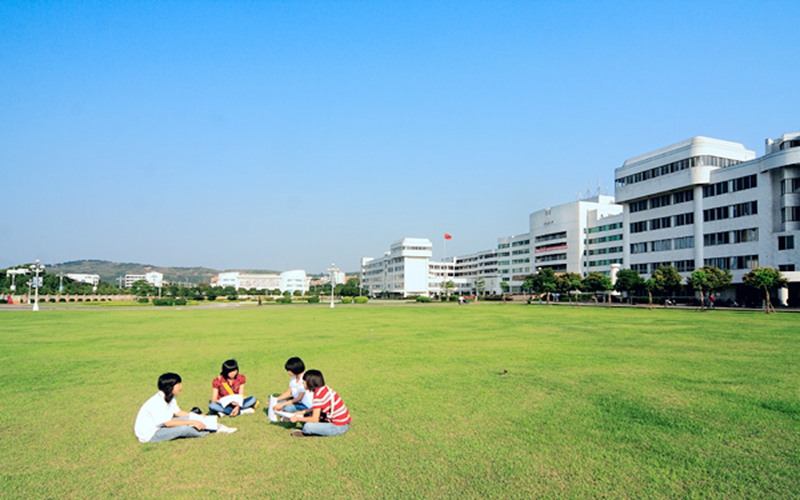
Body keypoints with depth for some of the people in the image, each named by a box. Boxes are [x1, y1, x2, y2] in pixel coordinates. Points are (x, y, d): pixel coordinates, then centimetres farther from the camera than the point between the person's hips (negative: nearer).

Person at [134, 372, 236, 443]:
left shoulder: (169, 397, 0)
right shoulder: (157, 402, -29)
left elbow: (178, 412, 11)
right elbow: (168, 423, -29)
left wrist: (197, 417, 3)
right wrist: (191, 422, -26)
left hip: (159, 427, 9)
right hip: (148, 435, -9)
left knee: (188, 417, -5)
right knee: (183, 428, -27)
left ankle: (217, 427, -6)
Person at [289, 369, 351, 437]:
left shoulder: (318, 395, -21)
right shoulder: (325, 388, 3)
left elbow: (315, 419, -17)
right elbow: (318, 408, 18)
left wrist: (298, 419, -6)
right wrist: (303, 412, 12)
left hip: (339, 427, -9)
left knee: (308, 426, -19)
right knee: (308, 414, 18)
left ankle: (305, 433, 10)